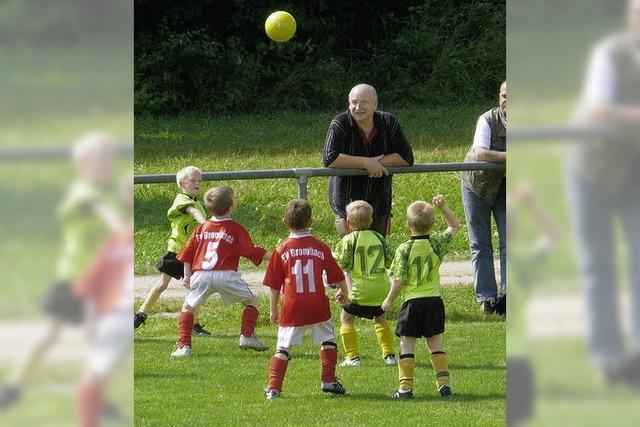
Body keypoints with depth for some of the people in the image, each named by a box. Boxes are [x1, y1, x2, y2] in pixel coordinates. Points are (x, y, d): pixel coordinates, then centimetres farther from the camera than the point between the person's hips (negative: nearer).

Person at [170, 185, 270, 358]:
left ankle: (184, 346, 4)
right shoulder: (235, 229, 5)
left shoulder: (202, 228, 18)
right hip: (225, 275, -3)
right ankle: (247, 336, 3)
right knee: (252, 301, 15)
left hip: (200, 274, 3)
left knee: (188, 307, 18)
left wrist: (187, 275, 22)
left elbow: (187, 254, 17)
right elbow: (252, 251, 4)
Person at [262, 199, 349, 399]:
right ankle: (329, 380, 16)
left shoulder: (282, 250, -1)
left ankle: (274, 388, -4)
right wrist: (343, 293, 32)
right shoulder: (320, 248, 1)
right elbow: (337, 276, 11)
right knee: (328, 341, 20)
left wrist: (274, 309, 14)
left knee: (283, 348, 4)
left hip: (292, 308, -1)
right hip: (318, 307, 1)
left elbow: (274, 285, 2)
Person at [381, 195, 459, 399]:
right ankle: (444, 381, 7)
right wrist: (443, 207, 9)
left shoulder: (404, 249, -11)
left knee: (407, 344, 2)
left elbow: (399, 280, -11)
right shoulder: (436, 243, -2)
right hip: (434, 300, 3)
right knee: (435, 343, 12)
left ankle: (406, 387, -2)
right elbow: (453, 227, 16)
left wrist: (389, 299, 2)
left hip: (412, 301, -3)